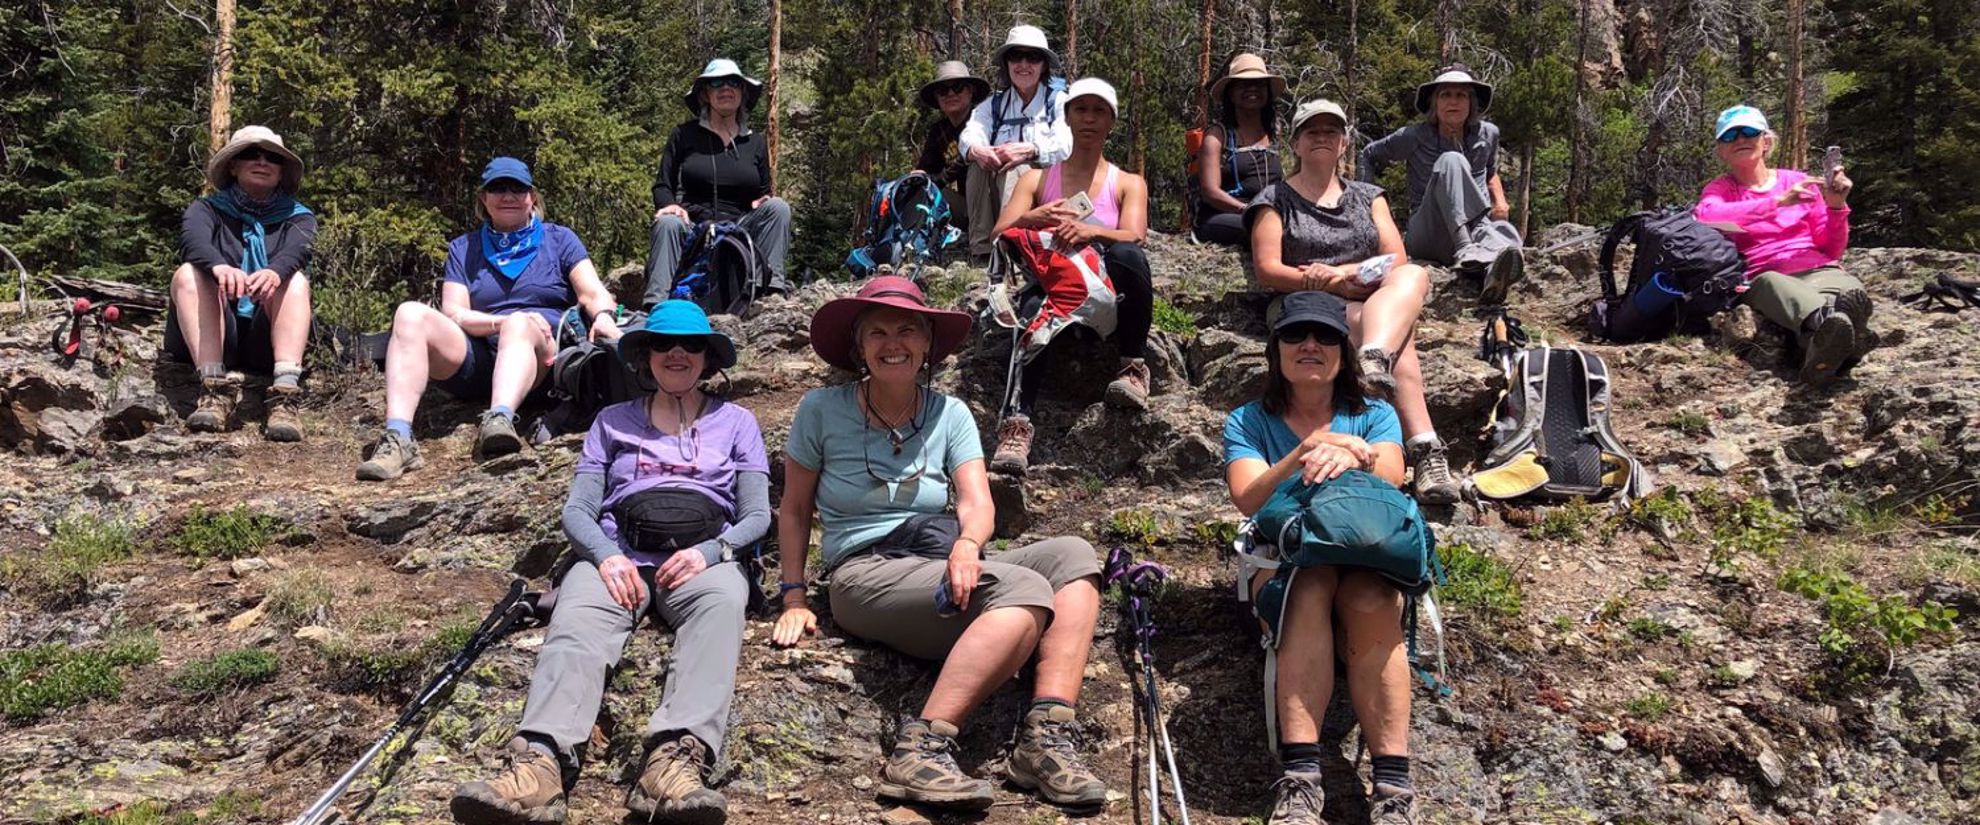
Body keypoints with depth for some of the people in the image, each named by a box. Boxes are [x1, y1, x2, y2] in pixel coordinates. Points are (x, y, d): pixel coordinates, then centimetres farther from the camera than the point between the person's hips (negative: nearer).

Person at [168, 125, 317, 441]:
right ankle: (215, 390, -37)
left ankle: (285, 397, -43)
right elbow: (193, 239, -14)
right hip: (211, 337, 0)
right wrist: (219, 265, -39)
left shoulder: (297, 216, 12)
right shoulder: (207, 209, 11)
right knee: (188, 273, -22)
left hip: (266, 341, 0)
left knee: (295, 280, -24)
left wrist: (275, 271, -38)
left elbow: (297, 248, -13)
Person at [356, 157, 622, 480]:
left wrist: (603, 316, -22)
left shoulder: (558, 238, 18)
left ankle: (500, 420, -61)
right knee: (411, 314, -23)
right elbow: (453, 313, 7)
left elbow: (592, 293, 3)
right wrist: (502, 322, -13)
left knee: (520, 324, -35)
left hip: (540, 356, -2)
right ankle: (397, 439, -40)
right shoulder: (464, 248, 22)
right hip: (476, 358, 2)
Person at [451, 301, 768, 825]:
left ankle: (677, 759, -59)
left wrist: (709, 551, -10)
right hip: (617, 552, 1)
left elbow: (757, 516, 12)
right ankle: (540, 764, -58)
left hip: (704, 555, -1)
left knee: (721, 604, -38)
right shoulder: (613, 421, 24)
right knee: (577, 623, -34)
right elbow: (577, 510, 14)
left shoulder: (736, 422, 22)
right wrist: (607, 557, -9)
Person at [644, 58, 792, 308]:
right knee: (667, 223, -34)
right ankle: (656, 304, -43)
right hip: (691, 227, -2)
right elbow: (662, 186, 7)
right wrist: (670, 205, -16)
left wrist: (762, 202, -6)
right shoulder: (684, 135, 9)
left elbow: (763, 194, 20)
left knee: (778, 208, -21)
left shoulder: (756, 143, 16)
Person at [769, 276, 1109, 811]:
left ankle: (1048, 739, -33)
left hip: (940, 574, 5)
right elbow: (794, 512, 8)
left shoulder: (949, 414, 11)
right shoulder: (822, 410, 2)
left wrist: (967, 545, -24)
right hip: (865, 574, -5)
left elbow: (978, 504, -2)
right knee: (1025, 590, -31)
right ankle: (921, 748, -38)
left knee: (1072, 555, -21)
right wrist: (794, 597, -2)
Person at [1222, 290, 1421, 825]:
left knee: (1368, 599, -36)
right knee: (1312, 584, -37)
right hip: (1283, 560, -1)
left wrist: (1354, 457, -32)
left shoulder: (1375, 415, 14)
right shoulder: (1247, 423, 11)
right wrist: (1302, 457, -26)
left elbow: (1389, 480, -9)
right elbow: (1249, 500, -9)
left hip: (1370, 557, 1)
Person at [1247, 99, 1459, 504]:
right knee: (1401, 334, -32)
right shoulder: (1275, 200, 12)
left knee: (1413, 275, -31)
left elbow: (1396, 260, 9)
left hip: (1372, 304, 4)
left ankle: (1374, 360, -58)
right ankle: (1425, 450, -46)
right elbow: (1267, 271, -3)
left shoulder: (1367, 196, 23)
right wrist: (1336, 284, -17)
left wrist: (1343, 272, -11)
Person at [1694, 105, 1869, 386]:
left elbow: (1832, 251, 19)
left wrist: (1836, 206, 0)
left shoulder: (1799, 182, 18)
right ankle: (1825, 323, -74)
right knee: (1774, 284, -40)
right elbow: (1704, 215, -14)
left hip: (1817, 270, 2)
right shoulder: (1720, 189, 14)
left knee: (1849, 288, -36)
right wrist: (1778, 201, -16)